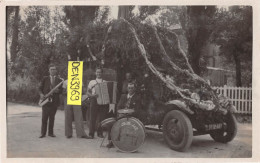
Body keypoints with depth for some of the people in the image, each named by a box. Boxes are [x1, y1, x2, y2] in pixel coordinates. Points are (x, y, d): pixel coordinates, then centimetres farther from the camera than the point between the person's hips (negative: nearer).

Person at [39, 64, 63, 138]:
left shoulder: (59, 80, 10)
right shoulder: (45, 79, 8)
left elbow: (61, 90, 8)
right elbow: (40, 88, 8)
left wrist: (58, 90, -14)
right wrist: (41, 94, -10)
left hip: (54, 101, 1)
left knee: (52, 117, 6)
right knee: (44, 117, -2)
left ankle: (51, 132, 15)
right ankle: (43, 133, 6)